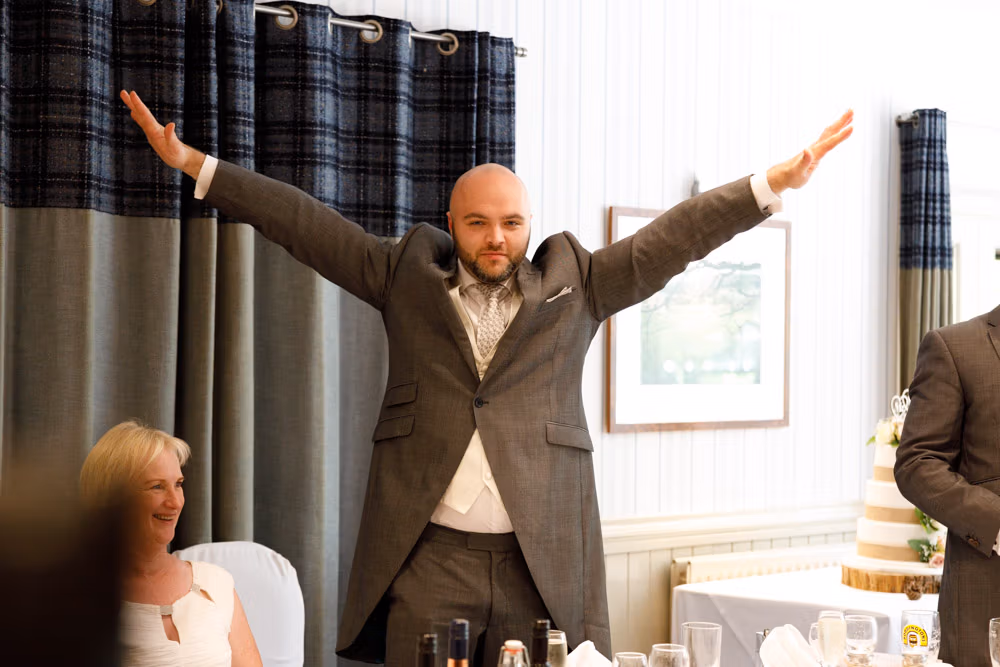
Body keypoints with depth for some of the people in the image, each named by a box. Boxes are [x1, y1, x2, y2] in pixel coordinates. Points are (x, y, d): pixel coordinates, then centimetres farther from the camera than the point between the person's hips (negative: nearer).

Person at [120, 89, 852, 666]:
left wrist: (774, 183, -3)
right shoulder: (407, 278, 10)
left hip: (542, 561, 0)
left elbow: (672, 237, 5)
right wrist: (195, 163, 5)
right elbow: (306, 223, 8)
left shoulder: (575, 285, 10)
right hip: (427, 555, 0)